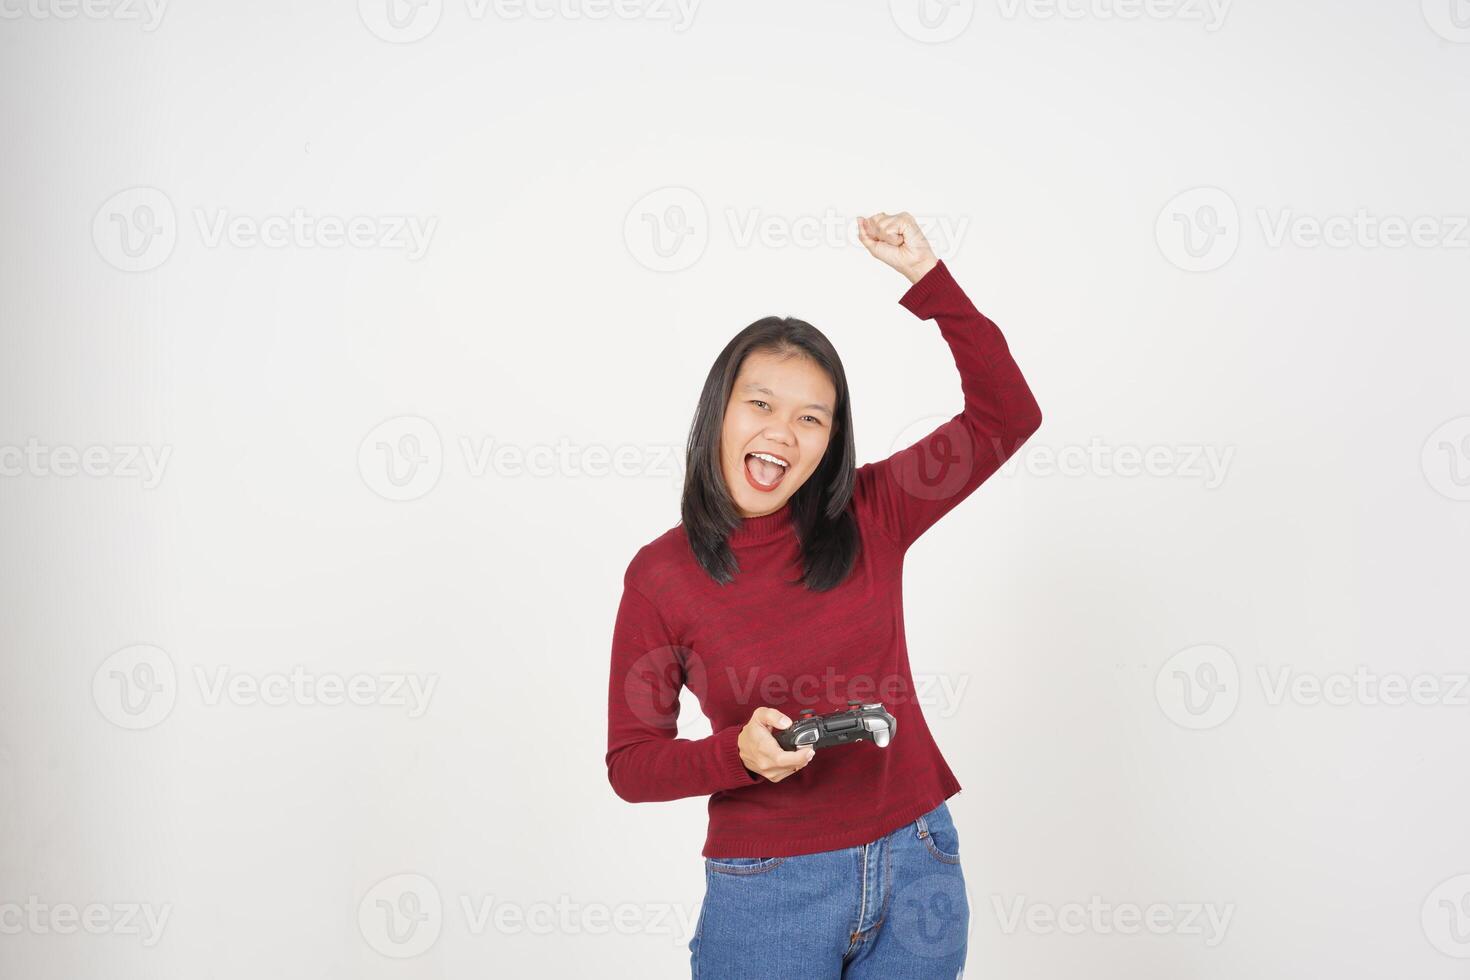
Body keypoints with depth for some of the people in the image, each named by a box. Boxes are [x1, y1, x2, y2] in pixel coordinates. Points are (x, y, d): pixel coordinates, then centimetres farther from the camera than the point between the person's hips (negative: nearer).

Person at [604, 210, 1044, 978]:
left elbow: (1006, 415, -5)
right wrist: (740, 752, -22)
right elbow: (630, 763, -4)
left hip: (917, 865, 2)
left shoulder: (869, 520, -3)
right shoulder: (661, 575, -8)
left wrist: (925, 276, -11)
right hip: (768, 889, -2)